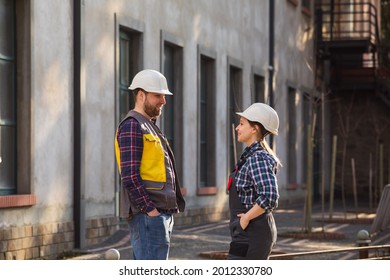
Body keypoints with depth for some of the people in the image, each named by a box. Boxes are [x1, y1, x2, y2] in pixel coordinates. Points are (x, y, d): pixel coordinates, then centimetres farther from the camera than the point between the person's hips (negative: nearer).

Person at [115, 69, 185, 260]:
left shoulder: (149, 126, 22)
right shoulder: (132, 126, -10)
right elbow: (130, 176, -18)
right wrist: (150, 209, -20)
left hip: (160, 212, 10)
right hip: (148, 214, -10)